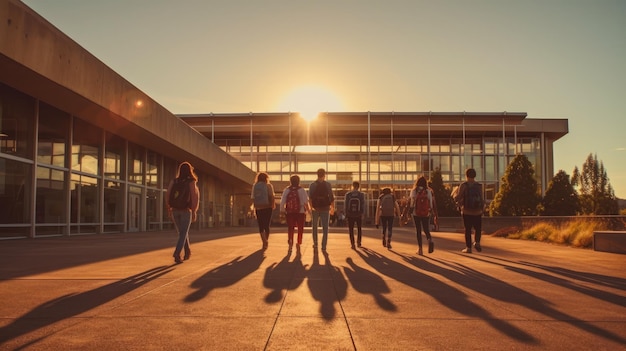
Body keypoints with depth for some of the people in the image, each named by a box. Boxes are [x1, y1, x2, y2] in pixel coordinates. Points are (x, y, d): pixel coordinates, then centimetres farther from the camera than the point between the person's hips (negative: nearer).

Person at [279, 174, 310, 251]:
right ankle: (298, 243, 7)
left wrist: (282, 210, 4)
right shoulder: (301, 189, -6)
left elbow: (282, 201, -3)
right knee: (300, 228, 11)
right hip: (300, 211, -1)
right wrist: (308, 209, 2)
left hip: (289, 212, 1)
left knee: (290, 228, 11)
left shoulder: (287, 189, 0)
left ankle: (290, 242, -2)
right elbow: (305, 201, -9)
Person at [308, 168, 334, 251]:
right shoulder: (328, 185, -2)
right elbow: (331, 197, -2)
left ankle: (315, 243, 21)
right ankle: (323, 246, -4)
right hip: (325, 208, -1)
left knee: (315, 227, 18)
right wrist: (333, 207, 10)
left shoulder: (312, 185, 0)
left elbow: (310, 197, -6)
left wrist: (311, 206, -6)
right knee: (325, 228, 3)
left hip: (315, 209, 1)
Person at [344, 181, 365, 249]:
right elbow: (363, 205, -5)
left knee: (351, 229, 6)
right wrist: (362, 213, 5)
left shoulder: (348, 194, -6)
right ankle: (358, 242, 23)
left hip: (350, 215, 0)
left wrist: (345, 213, 7)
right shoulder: (361, 195, -7)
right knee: (359, 229, 19)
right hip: (358, 215, 0)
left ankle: (352, 244, -4)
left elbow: (345, 205, -3)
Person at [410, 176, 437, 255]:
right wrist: (435, 215, 7)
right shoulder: (430, 191, 4)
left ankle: (420, 248, 3)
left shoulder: (414, 191, 0)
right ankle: (430, 240, -21)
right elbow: (434, 204, 2)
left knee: (418, 231, 8)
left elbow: (411, 204, -4)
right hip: (426, 214, 1)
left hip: (416, 214, -1)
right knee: (426, 230, 10)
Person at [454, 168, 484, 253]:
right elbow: (481, 200, -3)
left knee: (468, 230, 7)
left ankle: (468, 247, 7)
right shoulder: (479, 185, 0)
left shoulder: (463, 185, -8)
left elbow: (457, 198, -12)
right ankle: (477, 242, -8)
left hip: (466, 212, -1)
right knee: (477, 229, 14)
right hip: (477, 212, 1)